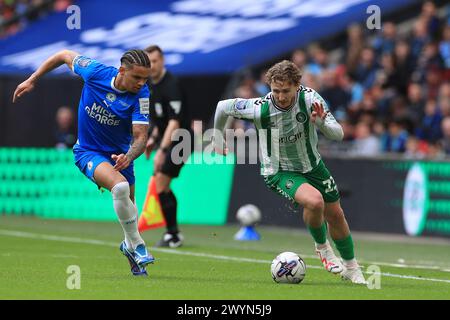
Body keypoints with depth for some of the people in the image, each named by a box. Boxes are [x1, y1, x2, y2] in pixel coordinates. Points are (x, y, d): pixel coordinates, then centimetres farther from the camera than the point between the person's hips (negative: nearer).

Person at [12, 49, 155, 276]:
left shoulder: (141, 95, -20)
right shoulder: (95, 72, -20)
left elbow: (140, 137, -25)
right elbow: (64, 55, -2)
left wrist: (128, 157, -47)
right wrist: (32, 80, 4)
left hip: (120, 153, 3)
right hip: (89, 152, -3)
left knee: (128, 206, 10)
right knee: (120, 186, -30)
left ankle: (129, 246, 41)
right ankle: (136, 244, -19)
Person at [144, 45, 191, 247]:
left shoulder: (171, 85, -22)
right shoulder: (149, 84, 7)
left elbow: (174, 122, -28)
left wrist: (162, 150, -34)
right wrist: (153, 138, 15)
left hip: (180, 140, -9)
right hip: (165, 139, 9)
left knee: (161, 184, -16)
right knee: (161, 188, 11)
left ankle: (173, 235, -9)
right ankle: (173, 233, 21)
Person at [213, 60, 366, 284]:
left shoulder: (310, 98, -22)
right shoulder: (259, 108, -27)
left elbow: (338, 134, -20)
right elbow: (223, 107, -9)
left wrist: (321, 123, -42)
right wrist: (217, 138, 7)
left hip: (311, 165, 4)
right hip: (278, 171, -4)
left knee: (335, 215, 13)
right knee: (314, 201, -31)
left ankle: (351, 268, 38)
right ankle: (322, 247, 0)